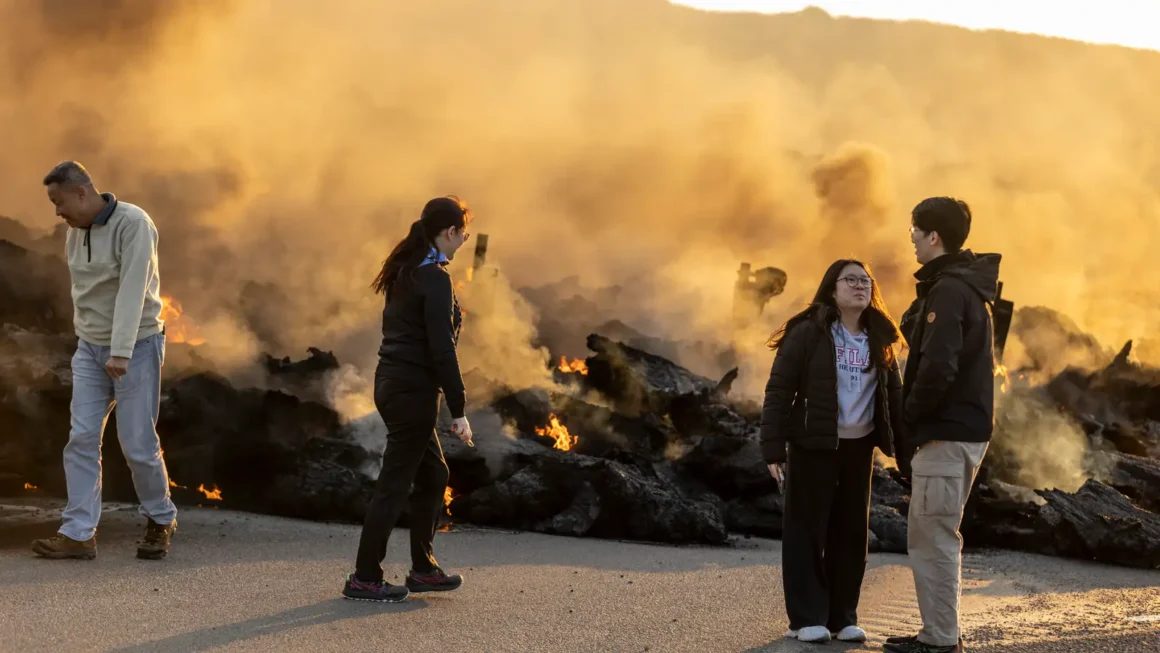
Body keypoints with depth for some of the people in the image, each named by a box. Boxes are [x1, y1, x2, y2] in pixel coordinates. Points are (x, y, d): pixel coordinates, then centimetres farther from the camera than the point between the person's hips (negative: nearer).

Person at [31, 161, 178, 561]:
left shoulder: (133, 224, -19)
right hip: (91, 348, 6)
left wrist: (121, 352, -33)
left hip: (136, 347, -6)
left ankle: (161, 521, 18)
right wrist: (85, 339, 16)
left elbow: (132, 291, -27)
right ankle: (78, 534, -7)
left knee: (137, 443, -3)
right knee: (82, 439, -5)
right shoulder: (76, 232, 4)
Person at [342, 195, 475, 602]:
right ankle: (364, 578, 4)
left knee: (433, 474, 17)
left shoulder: (404, 272, 11)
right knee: (395, 483, -2)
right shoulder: (435, 280, -17)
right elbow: (441, 350, -20)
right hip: (414, 390, -9)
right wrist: (458, 411, -17)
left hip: (391, 383, 9)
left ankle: (423, 569, 23)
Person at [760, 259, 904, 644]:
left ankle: (844, 617, 15)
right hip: (813, 446, -5)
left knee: (852, 532, 7)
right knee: (807, 530, -1)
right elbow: (779, 391, -9)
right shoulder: (808, 333, -8)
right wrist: (773, 449, -15)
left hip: (859, 447, 5)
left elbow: (894, 395, 10)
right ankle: (807, 618, 4)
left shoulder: (878, 340, 8)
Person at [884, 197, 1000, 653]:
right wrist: (916, 421, 16)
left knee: (932, 538, -5)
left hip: (945, 434, -10)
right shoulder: (970, 287, 15)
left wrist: (910, 414, -11)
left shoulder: (948, 291, -17)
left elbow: (937, 367, -26)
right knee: (935, 535, 16)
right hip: (967, 427, 10)